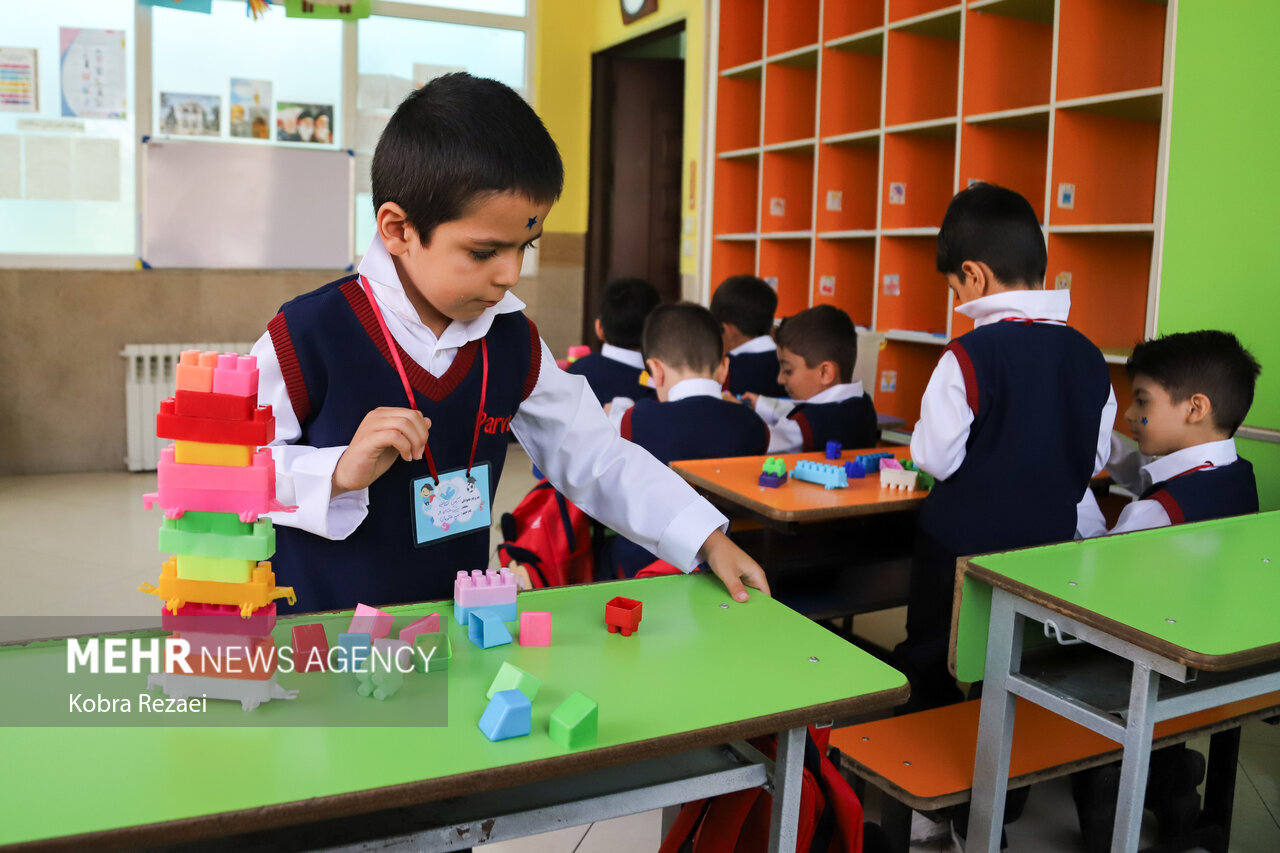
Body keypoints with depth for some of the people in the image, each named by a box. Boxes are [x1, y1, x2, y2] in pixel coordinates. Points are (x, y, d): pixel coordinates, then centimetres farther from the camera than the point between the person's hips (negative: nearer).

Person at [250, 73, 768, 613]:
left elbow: (592, 454, 9)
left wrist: (706, 539, 4)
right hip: (320, 631, -2)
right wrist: (338, 474, -22)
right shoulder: (307, 338, -13)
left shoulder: (513, 342, 2)